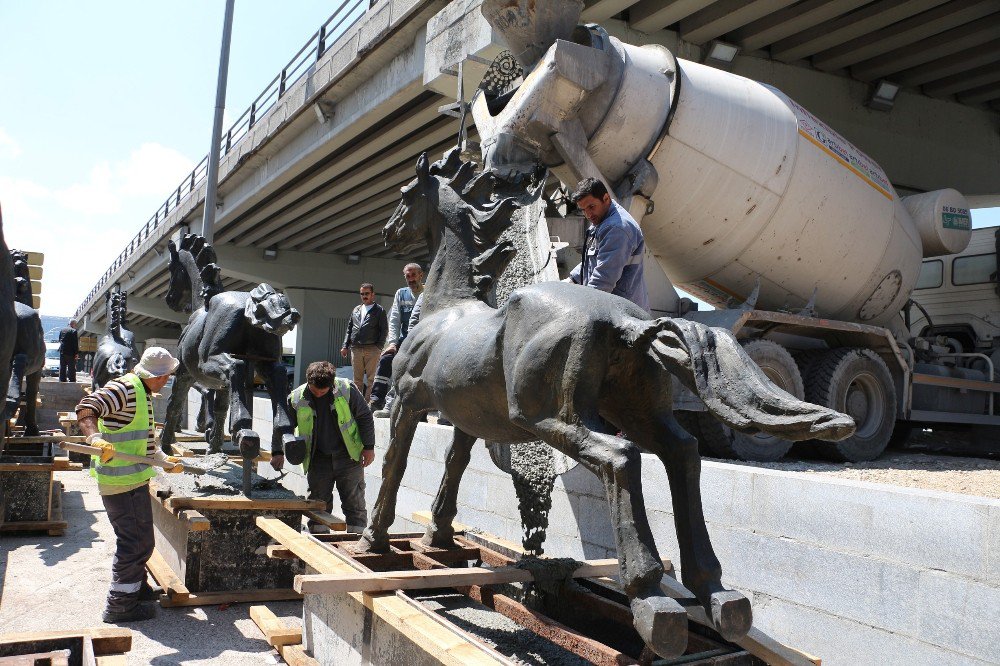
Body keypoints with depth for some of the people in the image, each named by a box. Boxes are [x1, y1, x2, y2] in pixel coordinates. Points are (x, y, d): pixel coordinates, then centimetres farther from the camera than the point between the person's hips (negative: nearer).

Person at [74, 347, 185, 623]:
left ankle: (136, 587, 39)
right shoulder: (124, 388, -16)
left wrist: (164, 459, 23)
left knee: (138, 539, 23)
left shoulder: (142, 393, 17)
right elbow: (86, 409, -29)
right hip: (122, 481, -11)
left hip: (134, 479, 11)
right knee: (137, 542, -4)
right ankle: (120, 605, 5)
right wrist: (96, 438, -44)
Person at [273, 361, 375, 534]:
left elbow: (364, 417, -4)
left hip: (348, 456, -2)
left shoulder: (347, 389, -14)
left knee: (354, 502, 3)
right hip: (318, 459, 2)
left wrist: (369, 447, -3)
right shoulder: (296, 399, -10)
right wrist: (278, 452, -6)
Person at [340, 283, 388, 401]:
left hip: (372, 350, -4)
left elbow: (384, 330, -1)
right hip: (355, 349, 4)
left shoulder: (379, 310, 4)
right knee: (357, 379, 8)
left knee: (371, 378, -5)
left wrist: (379, 347, -9)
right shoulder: (356, 310, 19)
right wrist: (345, 346, 11)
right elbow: (349, 329, 19)